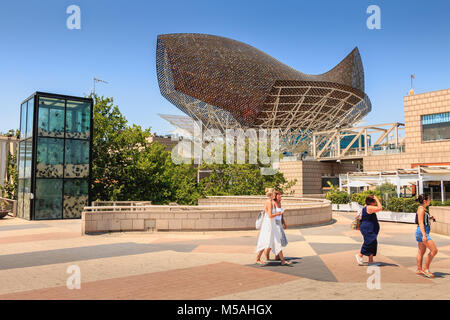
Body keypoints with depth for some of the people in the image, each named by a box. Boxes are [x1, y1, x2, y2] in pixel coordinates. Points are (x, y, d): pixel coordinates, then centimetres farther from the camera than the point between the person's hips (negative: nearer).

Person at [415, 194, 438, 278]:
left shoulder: (423, 209, 14)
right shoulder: (421, 209, -15)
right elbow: (420, 223, -22)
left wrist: (430, 218, 10)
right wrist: (424, 235, -28)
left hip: (422, 232, 10)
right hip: (422, 232, -10)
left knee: (421, 251, 14)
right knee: (434, 250, -8)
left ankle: (419, 269, 21)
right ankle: (426, 269, -2)